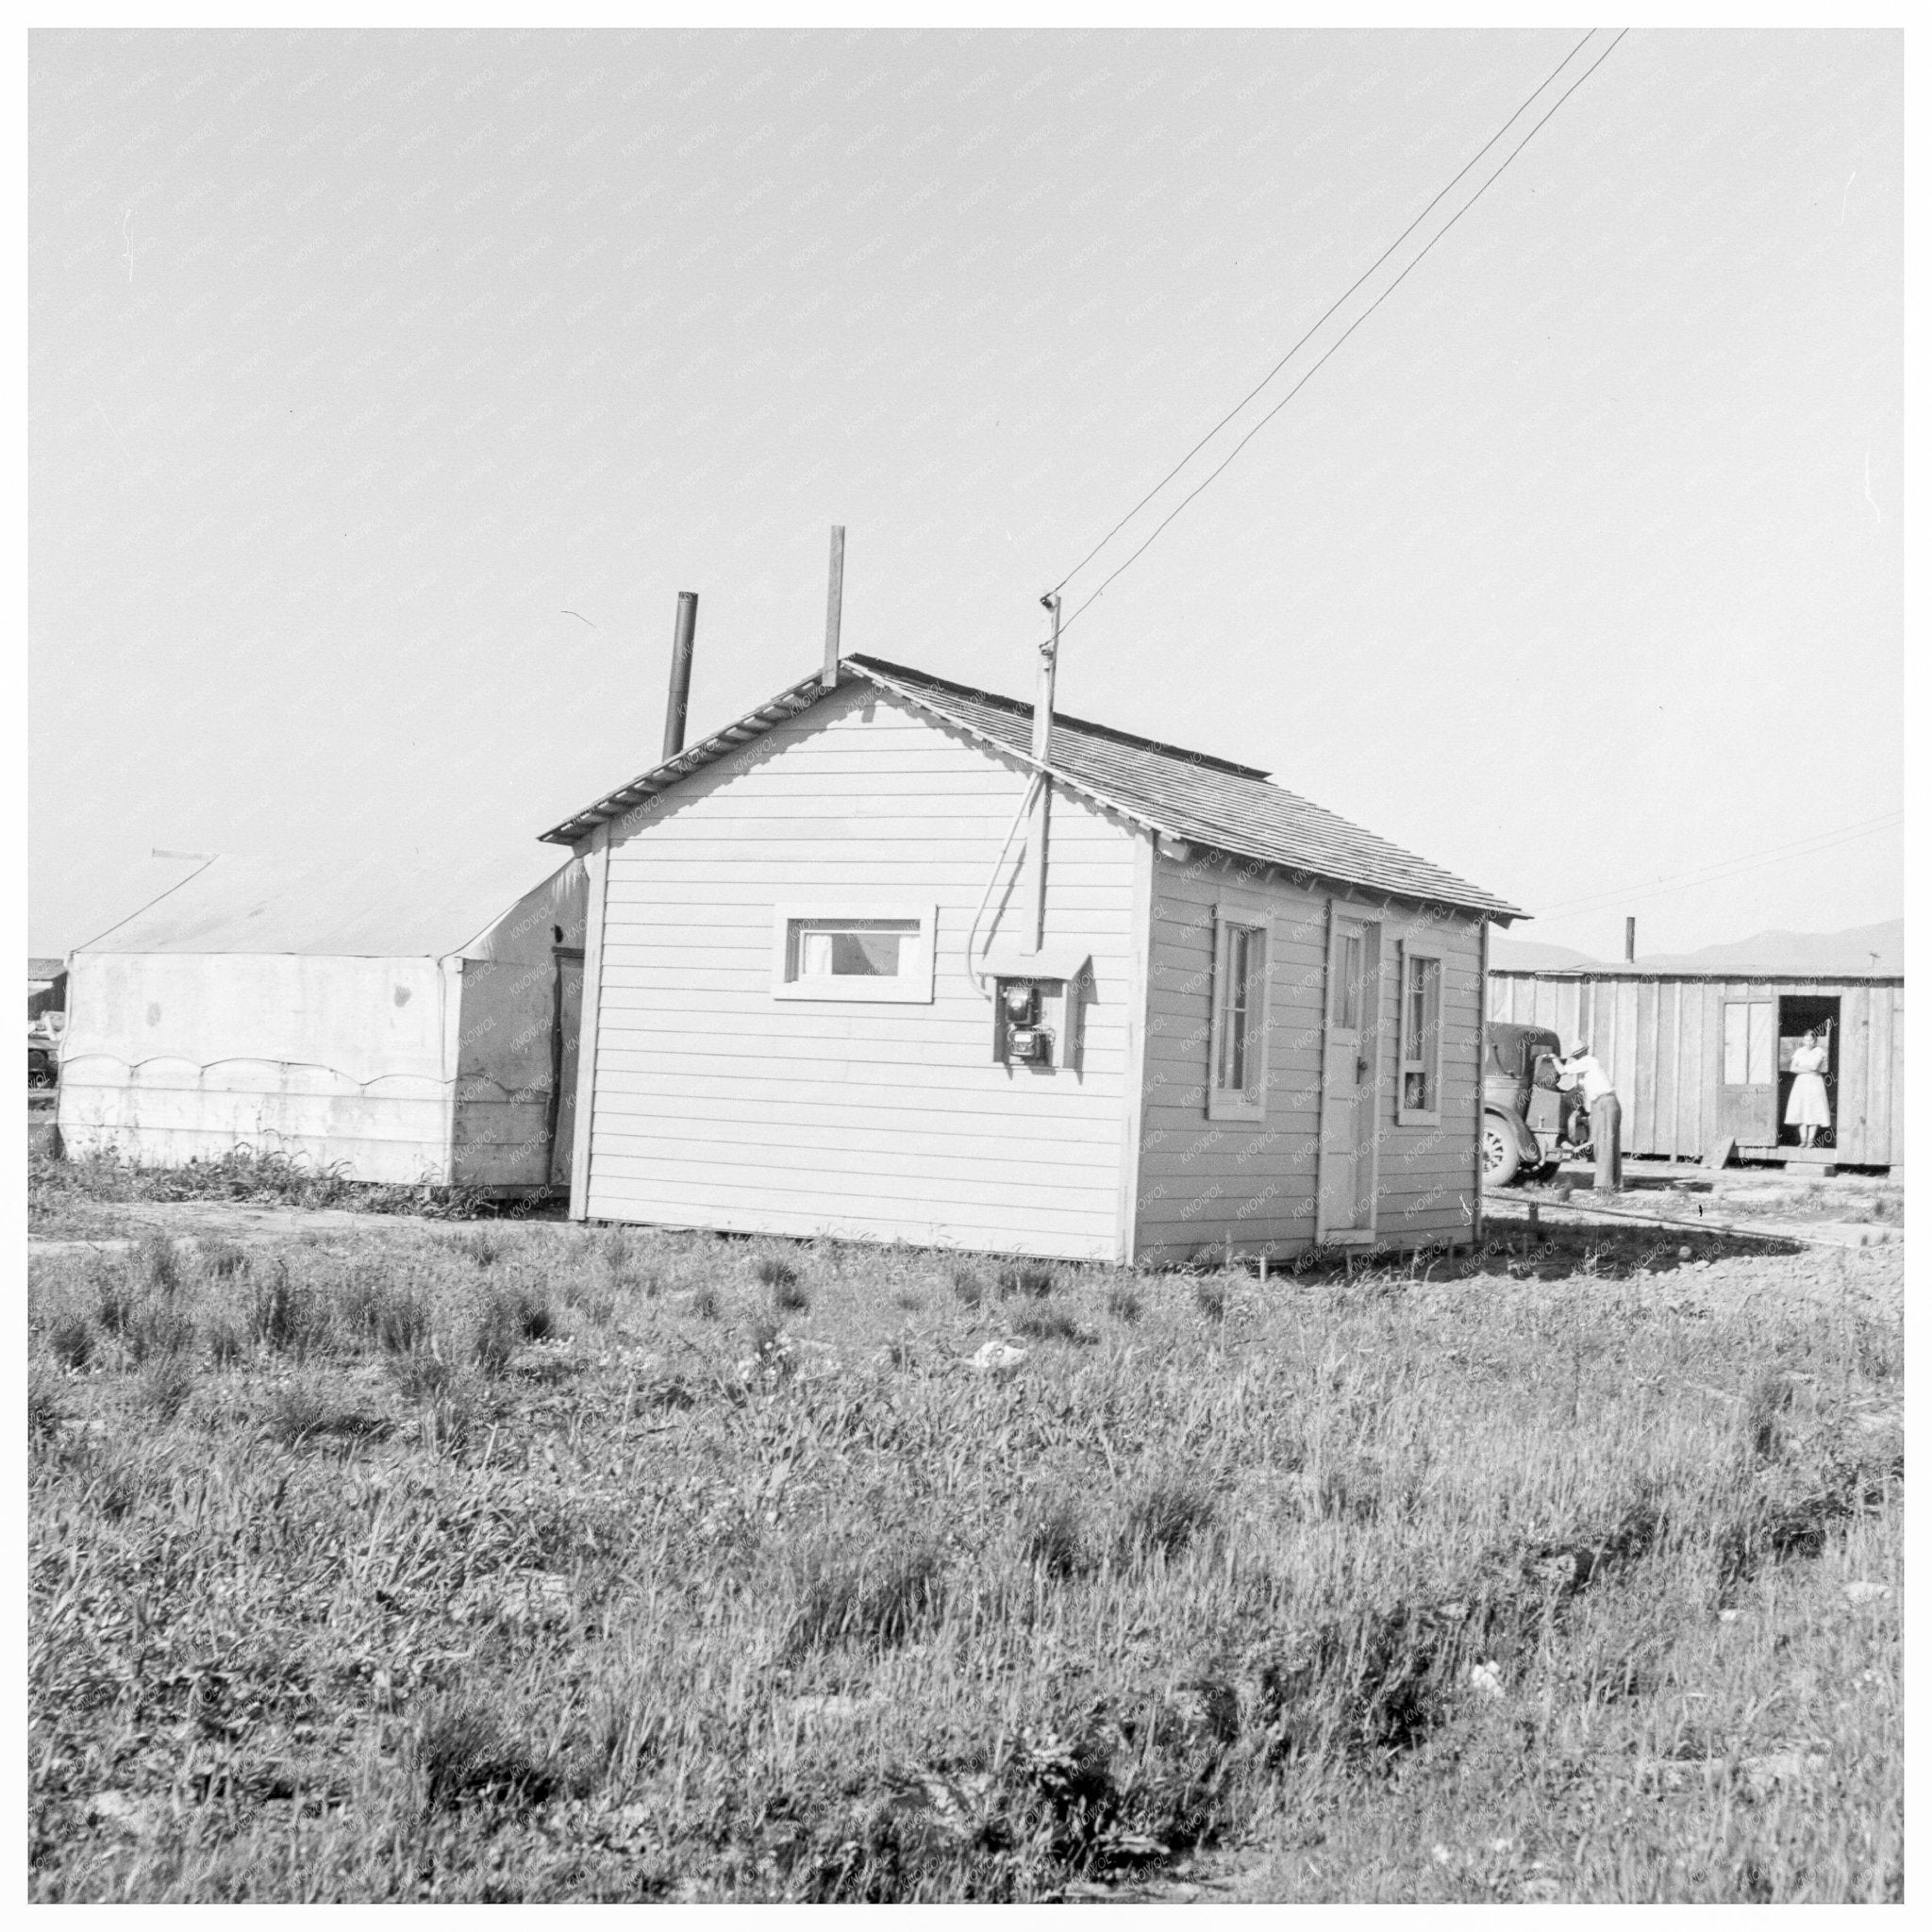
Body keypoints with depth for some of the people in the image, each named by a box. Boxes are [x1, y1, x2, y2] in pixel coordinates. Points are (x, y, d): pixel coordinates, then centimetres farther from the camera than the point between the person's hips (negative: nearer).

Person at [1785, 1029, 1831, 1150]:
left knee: (1814, 1112, -5)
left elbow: (1814, 1066, -15)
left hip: (1815, 1082, -3)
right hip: (1801, 1081, 3)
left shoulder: (1819, 1051, -2)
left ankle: (1811, 1140, -1)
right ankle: (1803, 1140, 1)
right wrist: (1808, 1071, -10)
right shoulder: (1800, 1051, 8)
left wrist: (1801, 1067, -4)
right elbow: (1793, 1068, 0)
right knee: (1801, 1111, -2)